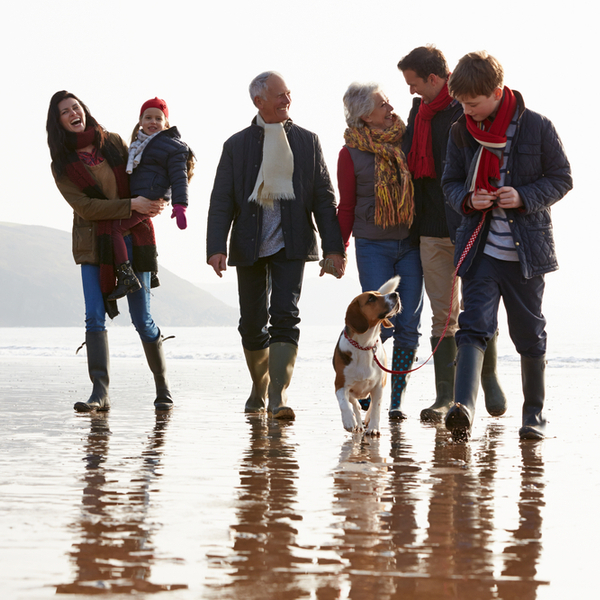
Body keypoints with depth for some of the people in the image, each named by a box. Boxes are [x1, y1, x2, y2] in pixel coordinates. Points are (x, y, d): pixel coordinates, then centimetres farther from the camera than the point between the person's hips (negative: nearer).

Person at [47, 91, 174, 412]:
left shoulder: (113, 142, 5)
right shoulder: (62, 166, -2)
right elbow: (85, 207, -11)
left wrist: (153, 202, 2)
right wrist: (131, 205, -16)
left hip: (133, 238, 1)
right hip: (94, 244, -1)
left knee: (142, 318, 0)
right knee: (95, 317, -13)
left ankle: (163, 387, 16)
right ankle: (100, 393, -14)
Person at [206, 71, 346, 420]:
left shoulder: (307, 141, 7)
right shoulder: (237, 145, 5)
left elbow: (324, 197, 6)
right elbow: (221, 202, 1)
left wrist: (334, 247, -3)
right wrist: (217, 248, -12)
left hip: (290, 246, -1)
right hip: (249, 247, 1)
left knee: (285, 317, -15)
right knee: (253, 324, 7)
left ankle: (278, 395, -19)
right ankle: (260, 388, 29)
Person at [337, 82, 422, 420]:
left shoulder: (406, 141, 6)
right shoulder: (351, 153, -2)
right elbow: (346, 207, 4)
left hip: (410, 243, 3)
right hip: (373, 246, -3)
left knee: (408, 326, 0)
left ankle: (397, 400, 8)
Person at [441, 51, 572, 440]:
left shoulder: (537, 127, -5)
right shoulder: (461, 132, 5)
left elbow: (562, 179, 0)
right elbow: (451, 182, 14)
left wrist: (524, 197, -16)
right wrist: (468, 200, -9)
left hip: (526, 248, -2)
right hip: (481, 247, 2)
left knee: (529, 335, 7)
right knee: (474, 326, -14)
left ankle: (534, 415, 22)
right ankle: (463, 408, -26)